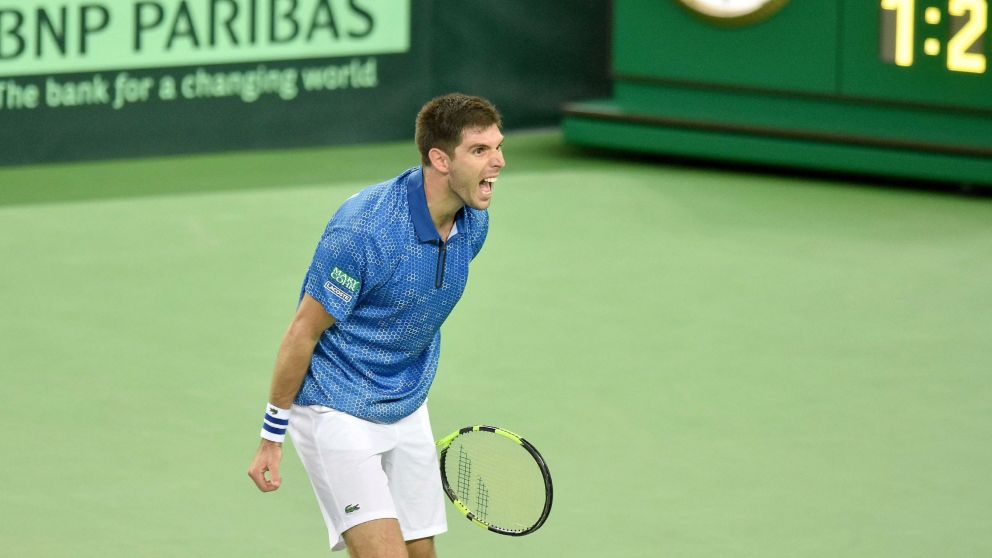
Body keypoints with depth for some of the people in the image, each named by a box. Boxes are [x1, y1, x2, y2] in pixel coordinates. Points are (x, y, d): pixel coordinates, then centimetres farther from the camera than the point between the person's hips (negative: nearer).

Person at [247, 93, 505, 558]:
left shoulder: (473, 222, -3)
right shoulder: (363, 229, -26)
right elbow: (303, 333, -16)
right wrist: (271, 437, -11)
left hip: (408, 410, 8)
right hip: (336, 410, -8)